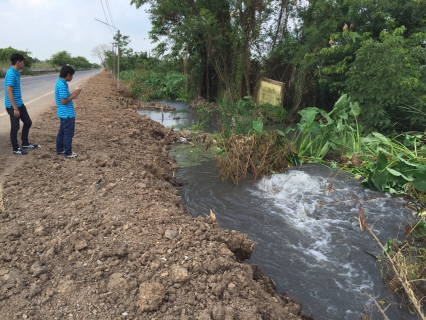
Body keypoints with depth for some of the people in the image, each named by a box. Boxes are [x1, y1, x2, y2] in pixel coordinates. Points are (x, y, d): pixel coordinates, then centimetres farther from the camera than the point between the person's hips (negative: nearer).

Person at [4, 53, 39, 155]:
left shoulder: (16, 73, 9)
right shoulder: (11, 74, -20)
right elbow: (9, 92, -23)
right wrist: (15, 108, -24)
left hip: (20, 104, 10)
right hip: (12, 106, -10)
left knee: (28, 122, 16)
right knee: (15, 127, 1)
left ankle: (25, 144, 29)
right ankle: (16, 149, 14)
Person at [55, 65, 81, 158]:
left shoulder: (60, 83, 10)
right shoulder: (62, 85, -21)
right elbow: (64, 101, -23)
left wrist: (72, 95, 9)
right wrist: (74, 95, -13)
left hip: (63, 113, 10)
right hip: (67, 114, -10)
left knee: (62, 131, 18)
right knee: (68, 133, -1)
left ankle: (60, 149, 28)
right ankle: (68, 153, 6)